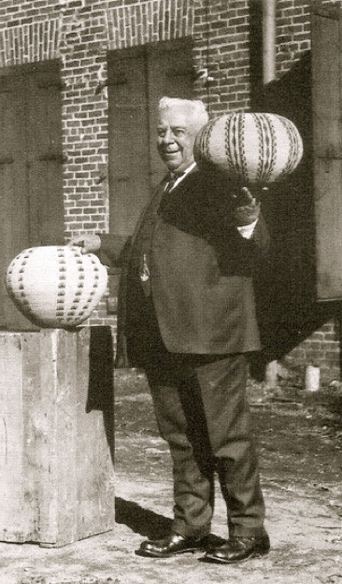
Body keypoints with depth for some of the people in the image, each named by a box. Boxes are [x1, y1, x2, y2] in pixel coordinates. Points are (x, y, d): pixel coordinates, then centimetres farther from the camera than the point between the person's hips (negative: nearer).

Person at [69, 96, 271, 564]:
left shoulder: (223, 185, -6)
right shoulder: (167, 190, 21)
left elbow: (253, 260, -13)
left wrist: (249, 221, -31)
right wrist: (103, 245, 34)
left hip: (209, 335, -8)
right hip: (163, 340, 8)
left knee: (226, 437, -1)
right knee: (181, 439, 14)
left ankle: (248, 530, 11)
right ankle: (190, 526, 25)